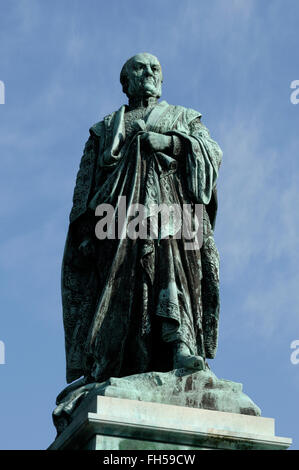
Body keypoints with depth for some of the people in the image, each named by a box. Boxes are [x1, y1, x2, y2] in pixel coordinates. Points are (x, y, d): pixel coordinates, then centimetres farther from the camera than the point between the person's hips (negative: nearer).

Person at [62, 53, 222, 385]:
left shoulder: (184, 118, 27)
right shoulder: (106, 128, 28)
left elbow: (213, 153, 10)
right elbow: (86, 183, 18)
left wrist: (169, 141, -6)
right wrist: (86, 229, 3)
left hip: (172, 201, 0)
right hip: (122, 203, 0)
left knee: (174, 261, -25)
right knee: (122, 278, -16)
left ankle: (182, 346, -40)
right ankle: (97, 371, -24)